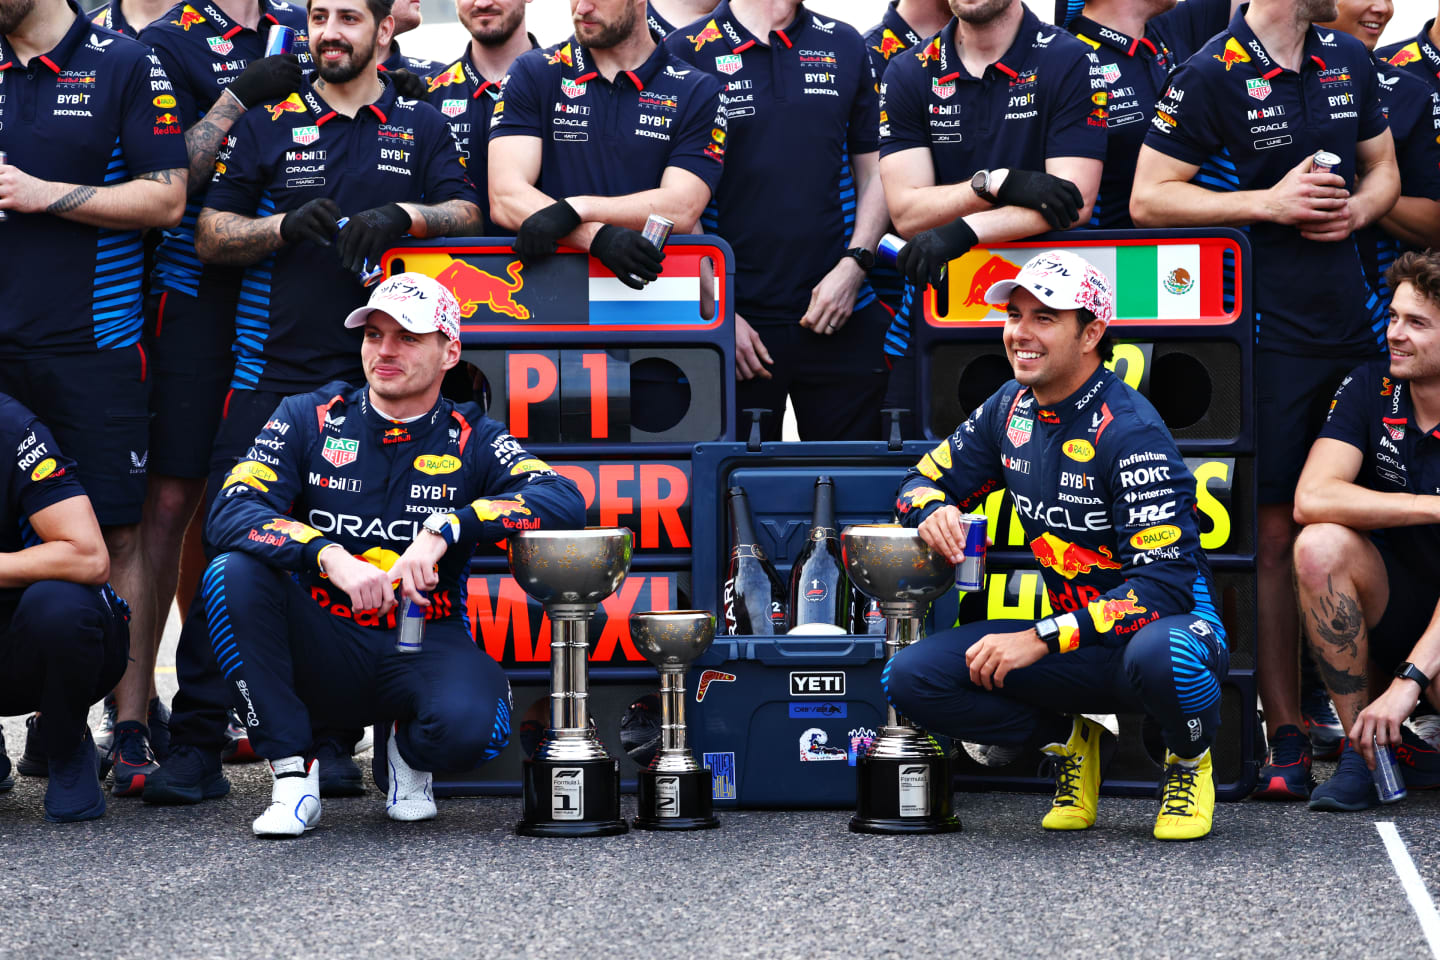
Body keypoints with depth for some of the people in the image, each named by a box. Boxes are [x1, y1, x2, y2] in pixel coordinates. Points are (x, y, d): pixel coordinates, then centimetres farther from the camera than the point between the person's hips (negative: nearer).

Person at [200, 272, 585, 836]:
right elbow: (231, 513, -11)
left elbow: (564, 501, -16)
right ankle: (293, 774, -16)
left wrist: (445, 527, -28)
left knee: (469, 727, -34)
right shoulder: (308, 420, 4)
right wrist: (332, 558, -28)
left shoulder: (470, 441, 2)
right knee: (233, 573, -26)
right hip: (321, 652, 1)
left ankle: (409, 752, 7)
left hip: (425, 647, -1)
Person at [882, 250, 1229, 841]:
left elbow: (1164, 584, -26)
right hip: (1079, 641, 6)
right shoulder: (1011, 408, 3)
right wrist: (934, 511, -12)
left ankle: (1189, 761, -6)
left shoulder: (1129, 432, -20)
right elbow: (926, 479, 14)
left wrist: (1041, 639, -30)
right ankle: (1070, 743, 8)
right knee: (910, 678, -14)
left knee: (1160, 654, -43)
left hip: (1173, 623, -6)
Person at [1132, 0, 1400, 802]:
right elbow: (1149, 199, -7)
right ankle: (1287, 735, 2)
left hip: (1354, 327, 5)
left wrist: (1357, 208, 0)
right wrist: (1269, 203, -14)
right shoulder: (1211, 76, -6)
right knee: (1276, 531, -3)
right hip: (1267, 335, -5)